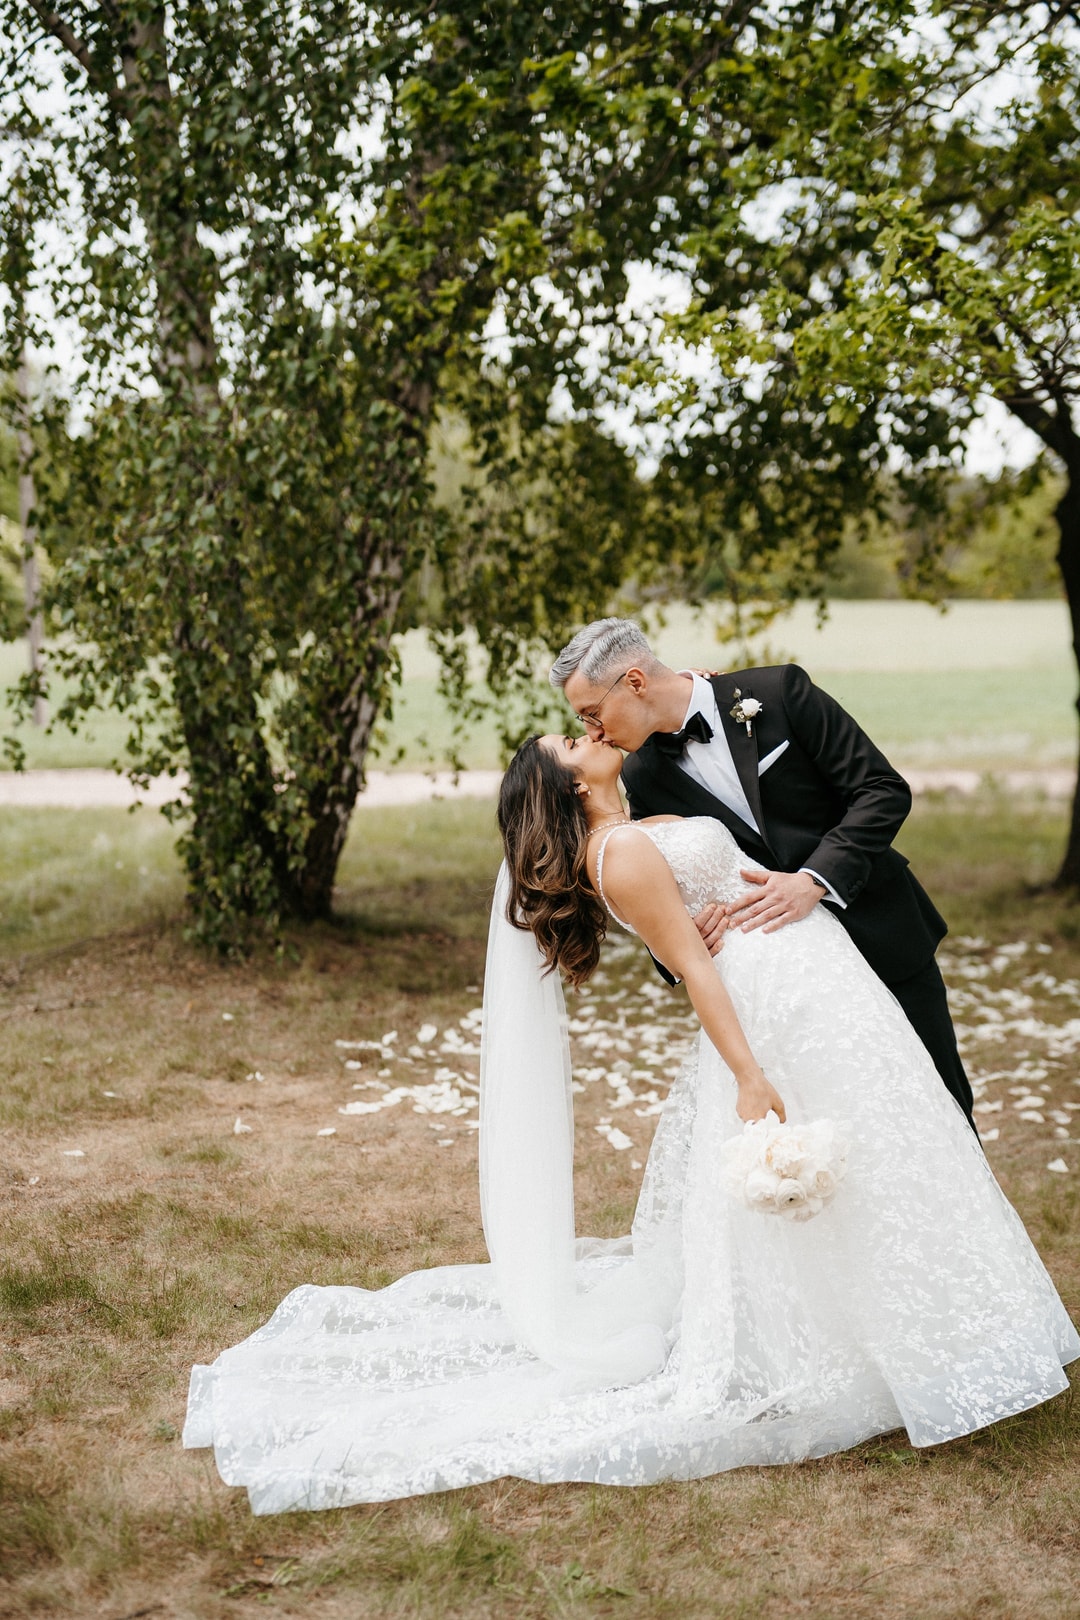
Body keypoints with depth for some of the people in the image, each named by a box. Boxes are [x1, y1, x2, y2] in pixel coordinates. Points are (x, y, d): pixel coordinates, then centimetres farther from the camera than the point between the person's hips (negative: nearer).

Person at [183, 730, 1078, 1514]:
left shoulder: (637, 833, 16)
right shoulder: (623, 853, -14)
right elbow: (693, 964, -20)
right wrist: (749, 1078, -24)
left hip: (820, 985, 10)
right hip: (789, 1007, -10)